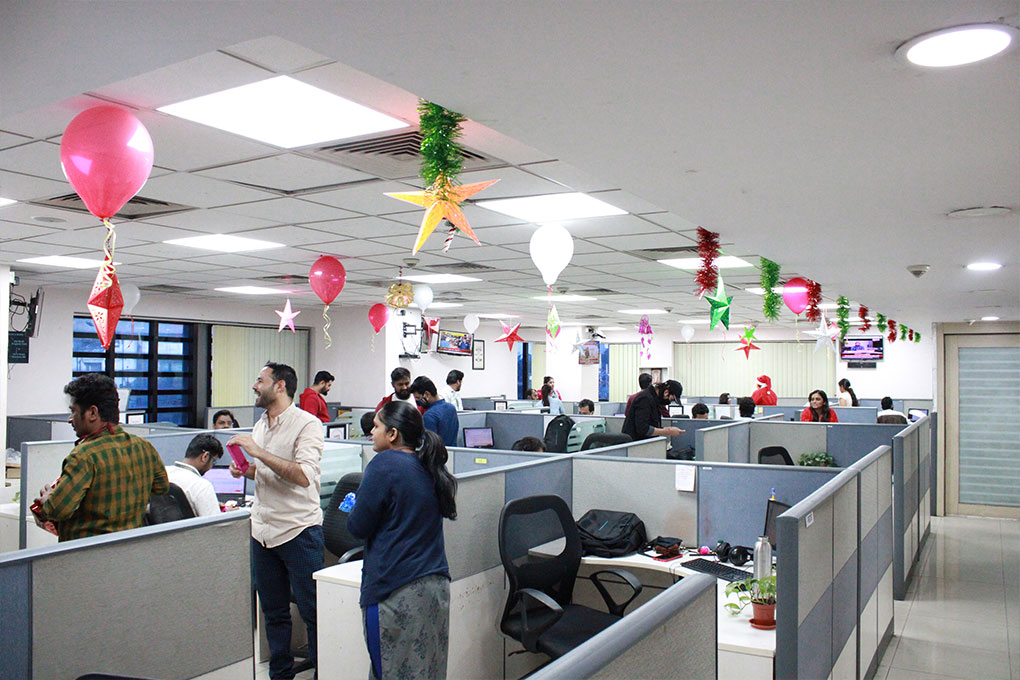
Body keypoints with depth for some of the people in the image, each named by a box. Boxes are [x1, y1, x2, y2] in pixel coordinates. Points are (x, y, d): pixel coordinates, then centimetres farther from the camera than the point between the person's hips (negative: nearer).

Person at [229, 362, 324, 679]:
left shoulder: (307, 424, -13)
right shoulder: (260, 425, 13)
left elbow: (304, 475, -26)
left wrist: (259, 452, -25)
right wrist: (245, 470, 5)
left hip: (299, 530, -7)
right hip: (263, 530, 7)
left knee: (312, 611, 1)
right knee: (273, 611, 15)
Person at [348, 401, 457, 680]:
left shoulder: (384, 464, -12)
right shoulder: (428, 467, 10)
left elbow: (359, 527, -10)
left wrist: (352, 508, 11)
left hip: (396, 592, -7)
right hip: (437, 584, 8)